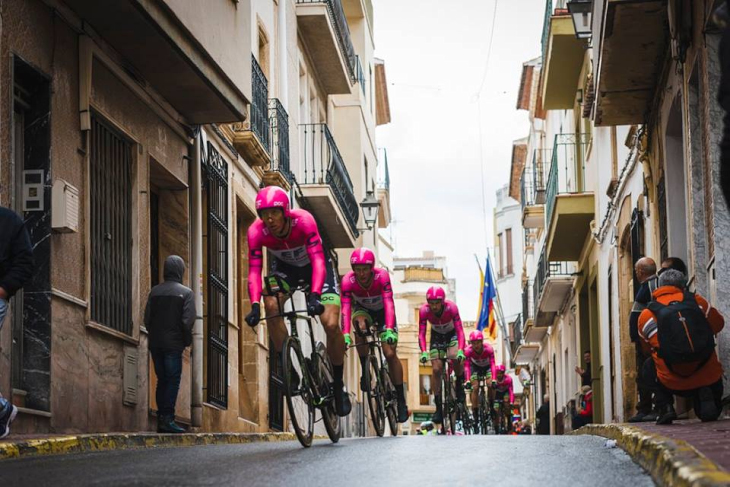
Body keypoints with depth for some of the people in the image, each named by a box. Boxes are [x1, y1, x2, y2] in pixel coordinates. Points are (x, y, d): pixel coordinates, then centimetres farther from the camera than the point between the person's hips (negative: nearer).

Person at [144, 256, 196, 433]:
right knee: (173, 380, -3)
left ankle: (161, 419, 10)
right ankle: (167, 419, -10)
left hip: (155, 343, 5)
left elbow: (147, 318, 5)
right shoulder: (186, 292, -5)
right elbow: (188, 320, -13)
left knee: (162, 380, 11)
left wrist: (154, 335, 14)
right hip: (173, 344, -5)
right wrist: (188, 340, 0)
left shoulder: (155, 291, 8)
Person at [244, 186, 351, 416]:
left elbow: (318, 261, -40)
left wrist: (315, 296, -53)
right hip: (285, 267, 2)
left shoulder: (303, 220, -35)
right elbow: (254, 270, -29)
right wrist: (255, 305, -44)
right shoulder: (256, 231, -28)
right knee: (271, 304, -30)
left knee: (332, 325, -17)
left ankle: (338, 384, 4)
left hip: (313, 265, -2)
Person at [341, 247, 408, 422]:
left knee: (390, 353, -14)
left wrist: (389, 330, -53)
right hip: (362, 309, 1)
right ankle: (365, 372, -19)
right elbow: (345, 309, -35)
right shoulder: (348, 280, -30)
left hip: (382, 311, -1)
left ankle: (401, 399, -4)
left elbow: (389, 303, -40)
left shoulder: (382, 276, -33)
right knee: (360, 324, -35)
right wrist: (345, 334, -47)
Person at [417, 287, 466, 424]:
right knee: (436, 369, -8)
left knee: (455, 357, -31)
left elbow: (460, 330, -35)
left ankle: (459, 386, -4)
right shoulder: (424, 311, -29)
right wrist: (424, 352, -43)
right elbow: (421, 333, -28)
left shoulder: (451, 307, -32)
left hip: (452, 334, -2)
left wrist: (461, 350, -48)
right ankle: (438, 408, -3)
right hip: (437, 336, 2)